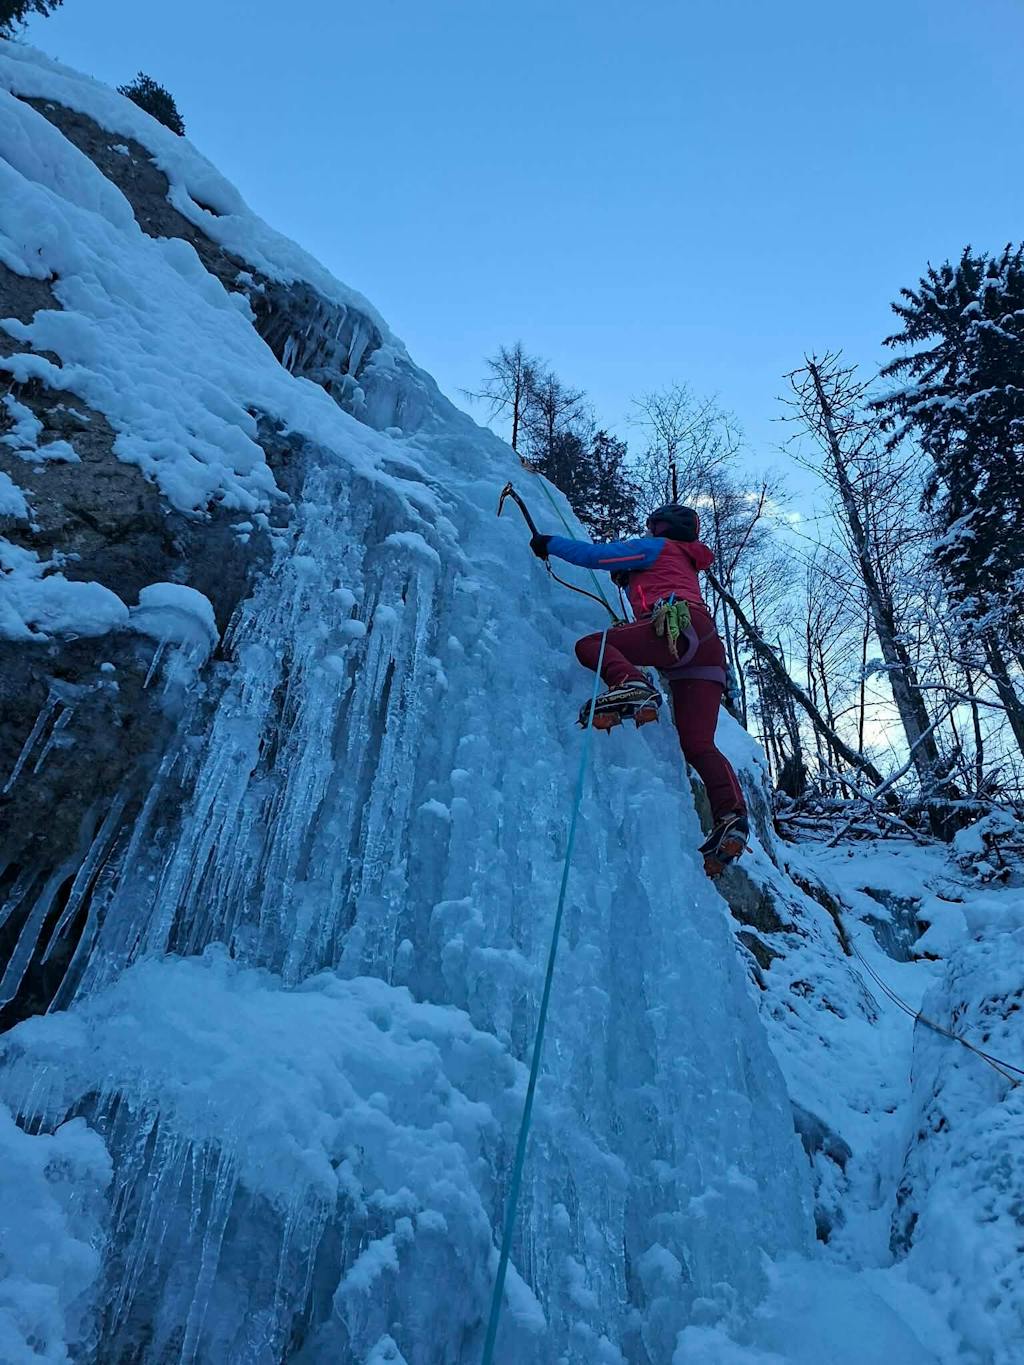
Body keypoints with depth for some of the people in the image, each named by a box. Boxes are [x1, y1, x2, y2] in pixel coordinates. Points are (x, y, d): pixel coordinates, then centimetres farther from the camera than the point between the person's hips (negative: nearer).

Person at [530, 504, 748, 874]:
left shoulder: (655, 547, 20)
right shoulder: (686, 565, 43)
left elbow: (595, 555, 11)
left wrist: (549, 543, 22)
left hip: (677, 627, -8)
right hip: (707, 649, 8)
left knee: (589, 645, -7)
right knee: (697, 744, -1)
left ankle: (629, 684, -36)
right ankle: (732, 816, -19)